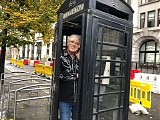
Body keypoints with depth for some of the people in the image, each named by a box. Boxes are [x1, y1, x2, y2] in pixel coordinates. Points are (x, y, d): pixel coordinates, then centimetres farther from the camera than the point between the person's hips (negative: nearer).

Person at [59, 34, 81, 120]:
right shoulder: (61, 56, -4)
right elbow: (59, 75, -15)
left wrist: (80, 60, -10)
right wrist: (76, 76, -10)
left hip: (79, 98, 4)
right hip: (65, 98, -3)